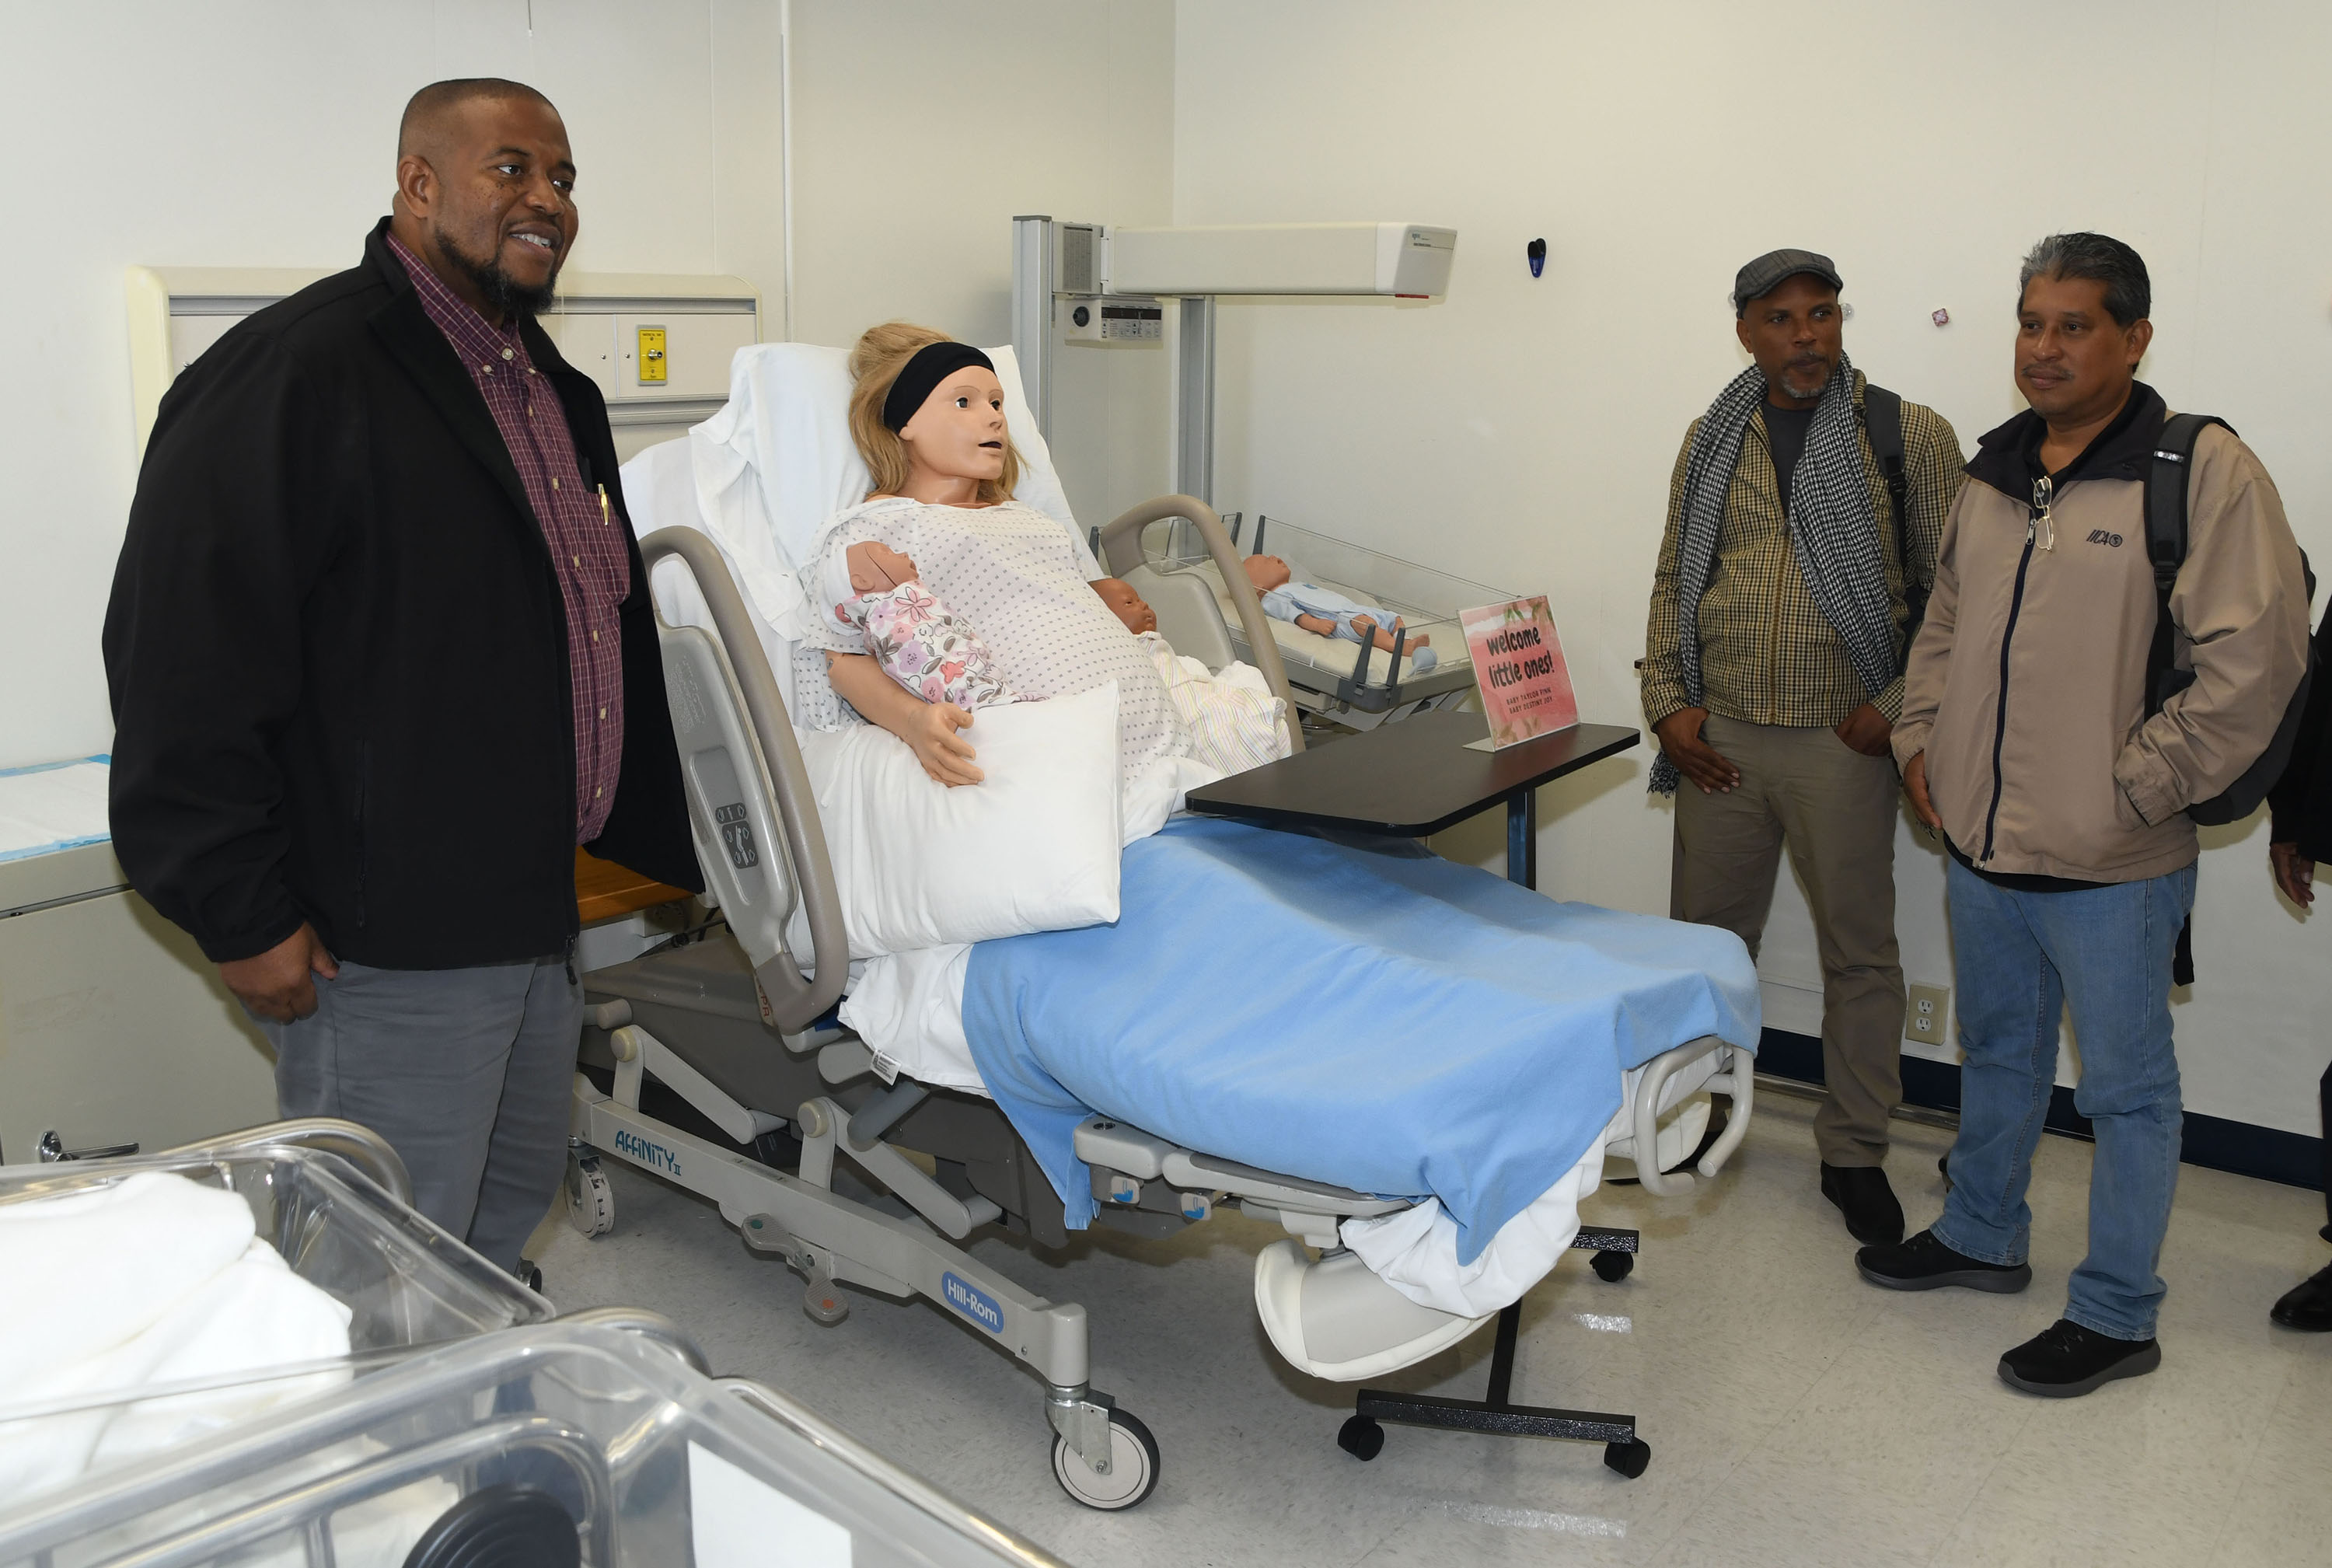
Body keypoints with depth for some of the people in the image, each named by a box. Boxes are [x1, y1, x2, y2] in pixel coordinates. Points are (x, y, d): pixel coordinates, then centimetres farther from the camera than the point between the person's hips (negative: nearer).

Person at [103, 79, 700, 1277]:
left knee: (513, 1209, 21)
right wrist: (241, 912, -18)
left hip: (536, 915, 9)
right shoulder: (296, 370, -13)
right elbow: (182, 658, -18)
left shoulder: (554, 393, 15)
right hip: (385, 950, -9)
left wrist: (676, 844, 20)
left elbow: (613, 642, 23)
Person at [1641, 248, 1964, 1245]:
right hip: (1719, 738, 3)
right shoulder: (1711, 441, 8)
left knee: (1859, 951, 6)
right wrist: (1668, 703, 1)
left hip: (1840, 741, -3)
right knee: (1704, 938, 11)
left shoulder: (1911, 436, -3)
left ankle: (1854, 1154, 21)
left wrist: (1898, 706, -11)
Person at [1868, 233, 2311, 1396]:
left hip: (2110, 864, -7)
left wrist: (2133, 792, -17)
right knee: (1996, 1052, 22)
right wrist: (1921, 742, 10)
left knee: (2126, 1086, 7)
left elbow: (2254, 658, -18)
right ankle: (1982, 1236, 41)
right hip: (1980, 841, 7)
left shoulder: (2206, 472, -13)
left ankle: (2117, 1313, 21)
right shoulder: (1993, 472, 10)